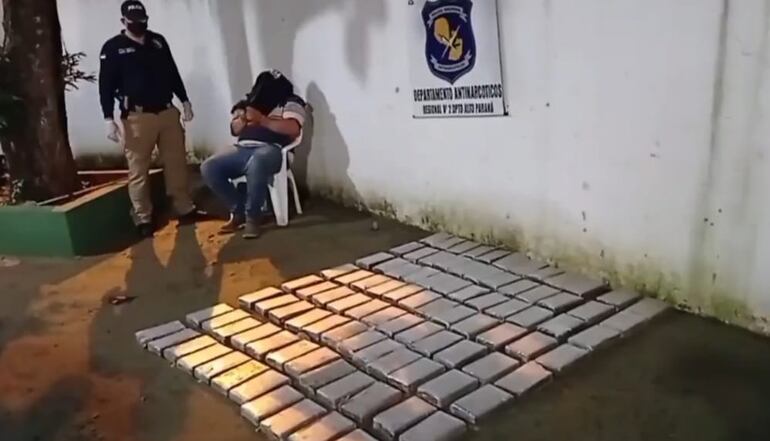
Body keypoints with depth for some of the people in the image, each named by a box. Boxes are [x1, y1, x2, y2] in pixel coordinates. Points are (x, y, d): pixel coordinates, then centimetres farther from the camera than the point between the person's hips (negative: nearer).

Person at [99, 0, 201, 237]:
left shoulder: (158, 41, 11)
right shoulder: (113, 48, -2)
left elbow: (173, 73, 19)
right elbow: (106, 85, -5)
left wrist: (185, 101, 16)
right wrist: (109, 119, -13)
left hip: (167, 112, 4)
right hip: (137, 117, -4)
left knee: (177, 164, 8)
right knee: (138, 171, -1)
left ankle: (185, 210, 17)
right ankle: (144, 220, 7)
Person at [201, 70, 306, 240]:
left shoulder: (290, 102, 8)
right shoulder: (253, 102, 27)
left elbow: (293, 129, -12)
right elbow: (234, 129, 23)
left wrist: (261, 119, -11)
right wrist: (243, 117, 1)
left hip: (270, 149, -7)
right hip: (242, 148, 7)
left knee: (256, 163, -43)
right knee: (208, 168, -16)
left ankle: (252, 216, -23)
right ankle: (239, 210, -3)